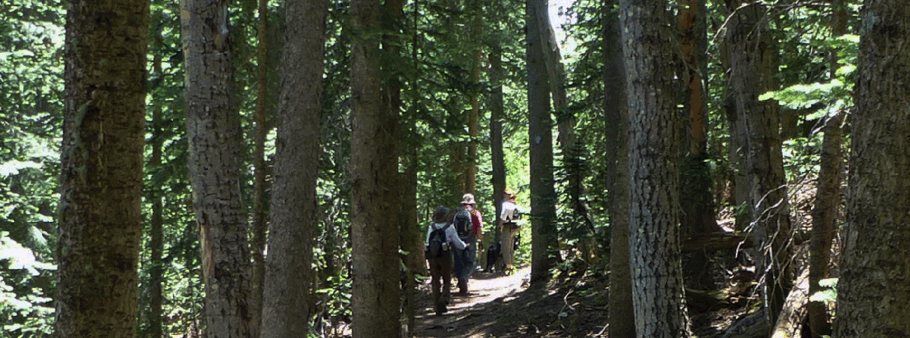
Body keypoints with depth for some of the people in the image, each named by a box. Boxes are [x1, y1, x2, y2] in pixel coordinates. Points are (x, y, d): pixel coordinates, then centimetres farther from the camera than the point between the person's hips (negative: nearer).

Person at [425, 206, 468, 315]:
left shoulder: (431, 227, 3)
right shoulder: (449, 227, -6)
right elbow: (457, 242, 1)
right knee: (447, 280, 12)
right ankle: (443, 298, -12)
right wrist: (465, 246, 21)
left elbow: (428, 243, 7)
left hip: (432, 256, 3)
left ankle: (437, 307, 6)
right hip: (445, 256, -3)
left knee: (435, 281, 8)